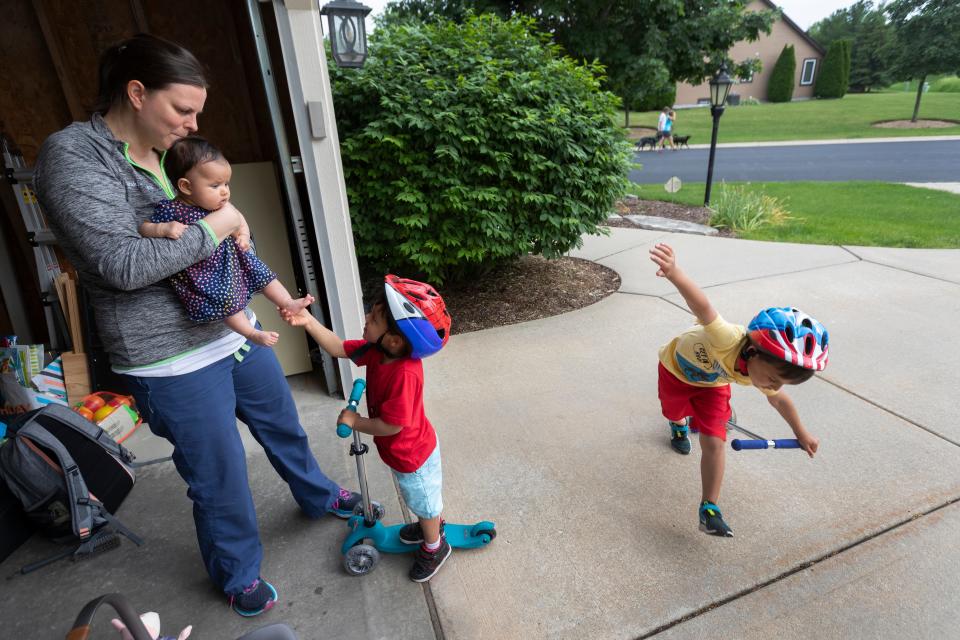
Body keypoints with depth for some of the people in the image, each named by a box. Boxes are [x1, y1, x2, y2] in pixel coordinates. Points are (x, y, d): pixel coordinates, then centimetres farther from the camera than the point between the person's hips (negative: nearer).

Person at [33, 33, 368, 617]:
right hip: (174, 362, -7)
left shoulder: (170, 151, 7)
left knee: (284, 425, 23)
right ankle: (239, 574, 38)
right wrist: (211, 228, -16)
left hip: (235, 331, 7)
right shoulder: (72, 155, -14)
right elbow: (122, 264, -24)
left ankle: (319, 497, 51)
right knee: (221, 476, 9)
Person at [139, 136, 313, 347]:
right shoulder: (171, 210, -18)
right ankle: (251, 333, -7)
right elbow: (143, 228, -14)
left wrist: (243, 234, -4)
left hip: (231, 256, 7)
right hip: (205, 272, -6)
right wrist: (164, 229, -32)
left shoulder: (221, 206, -1)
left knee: (261, 273, 7)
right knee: (225, 298, -17)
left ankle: (287, 302, 17)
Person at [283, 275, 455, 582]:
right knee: (423, 497, 33)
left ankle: (434, 547, 47)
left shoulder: (405, 375, -41)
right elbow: (338, 348, -8)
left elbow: (392, 425, -35)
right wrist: (309, 322, -20)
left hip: (411, 455, -8)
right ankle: (433, 523, 60)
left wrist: (355, 421, -21)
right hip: (407, 449, 8)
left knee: (423, 502, 20)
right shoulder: (376, 350, -16)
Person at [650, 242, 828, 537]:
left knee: (714, 443, -11)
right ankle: (680, 425, 62)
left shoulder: (764, 375, -25)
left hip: (713, 385, 3)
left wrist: (802, 434, 13)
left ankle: (709, 510, -1)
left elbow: (780, 401, -1)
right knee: (674, 413, 22)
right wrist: (674, 273, -84)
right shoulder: (729, 339, -48)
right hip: (676, 367, -3)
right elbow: (703, 307, -66)